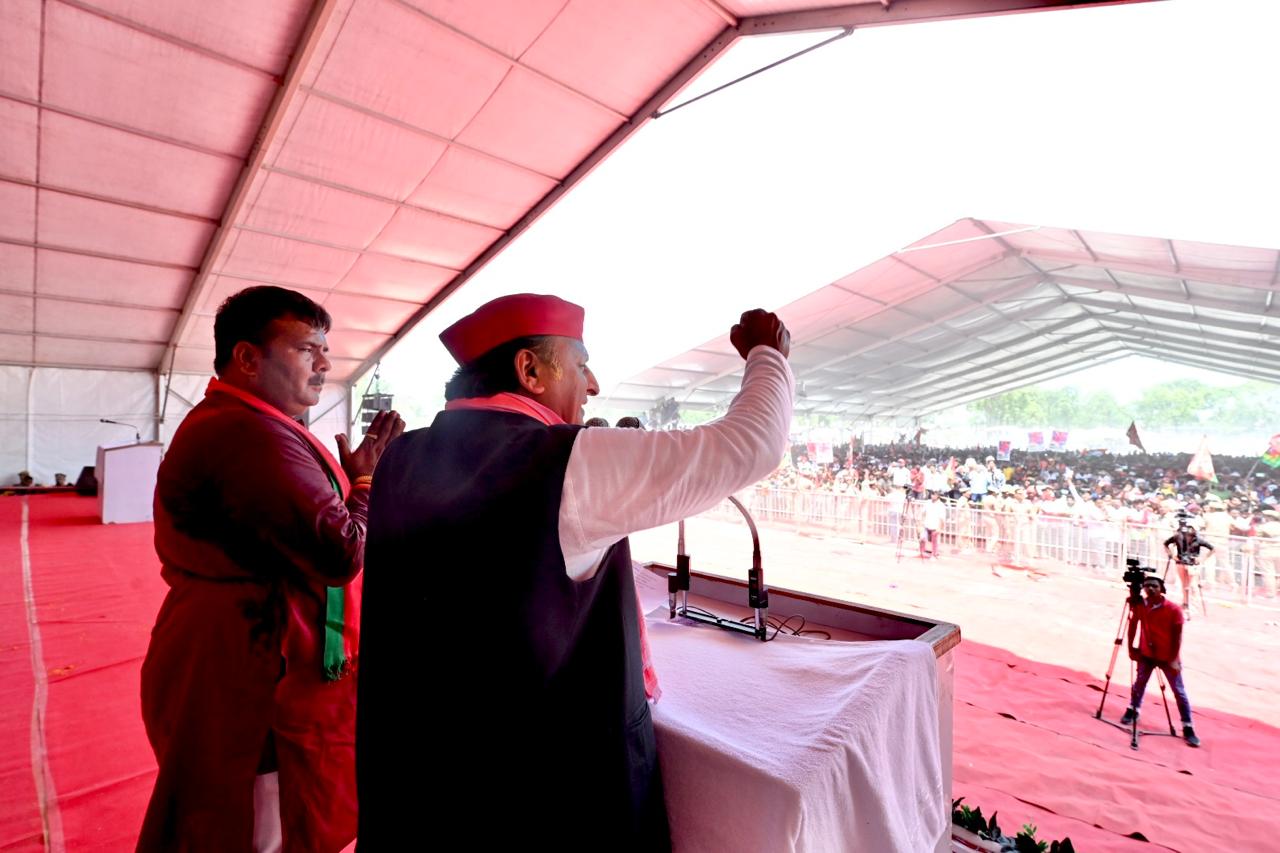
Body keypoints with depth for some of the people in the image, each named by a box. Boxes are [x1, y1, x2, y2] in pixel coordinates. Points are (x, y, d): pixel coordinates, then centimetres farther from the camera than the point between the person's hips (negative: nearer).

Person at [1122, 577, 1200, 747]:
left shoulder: (1173, 609, -17)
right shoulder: (1139, 606, -8)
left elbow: (1177, 635, -14)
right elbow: (1133, 625, 3)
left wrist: (1174, 659, -16)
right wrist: (1131, 648, 2)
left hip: (1168, 657, -2)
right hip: (1146, 654, 3)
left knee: (1179, 691, 3)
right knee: (1139, 683, 9)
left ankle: (1188, 728, 12)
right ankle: (1132, 711, 28)